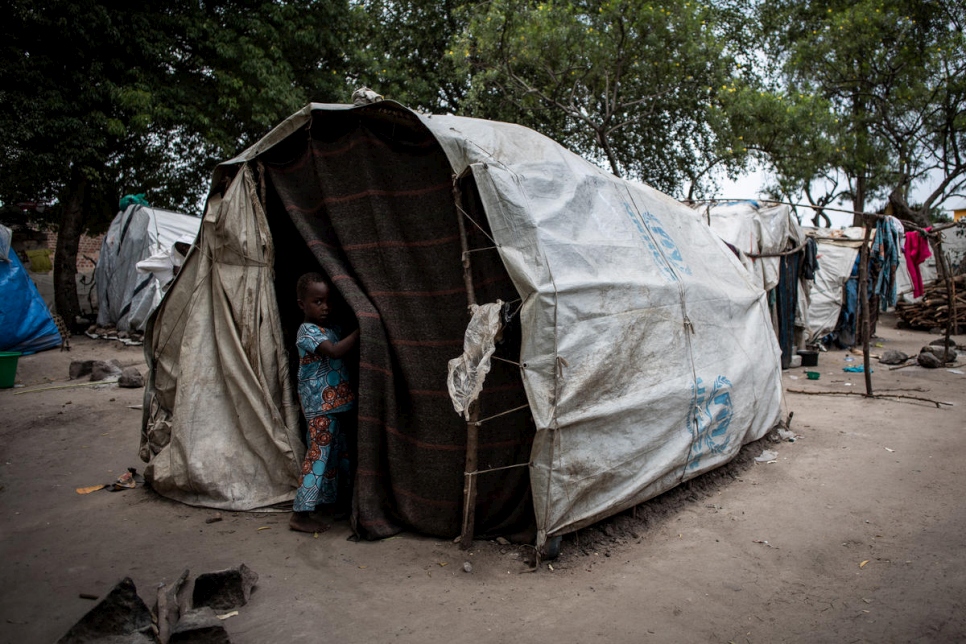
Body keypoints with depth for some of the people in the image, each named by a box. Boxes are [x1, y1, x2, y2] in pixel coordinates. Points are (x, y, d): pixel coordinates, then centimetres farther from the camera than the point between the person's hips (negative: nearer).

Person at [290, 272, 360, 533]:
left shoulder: (330, 327, 13)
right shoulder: (307, 331, -14)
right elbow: (335, 351, -27)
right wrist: (359, 332, -25)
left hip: (334, 403, 9)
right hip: (319, 406, -9)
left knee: (337, 452, 16)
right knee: (318, 454, -7)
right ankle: (300, 514, 1)